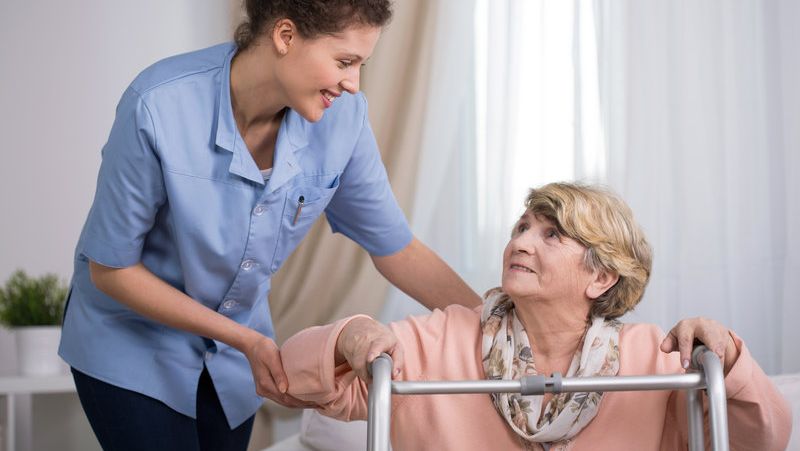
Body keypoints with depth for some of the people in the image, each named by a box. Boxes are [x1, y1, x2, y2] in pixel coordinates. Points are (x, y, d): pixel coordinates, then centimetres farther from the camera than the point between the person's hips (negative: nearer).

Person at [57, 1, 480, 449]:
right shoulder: (159, 107, -30)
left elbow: (396, 247, -6)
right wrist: (246, 340, -23)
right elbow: (110, 268, -20)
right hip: (134, 343, -4)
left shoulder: (342, 115, -18)